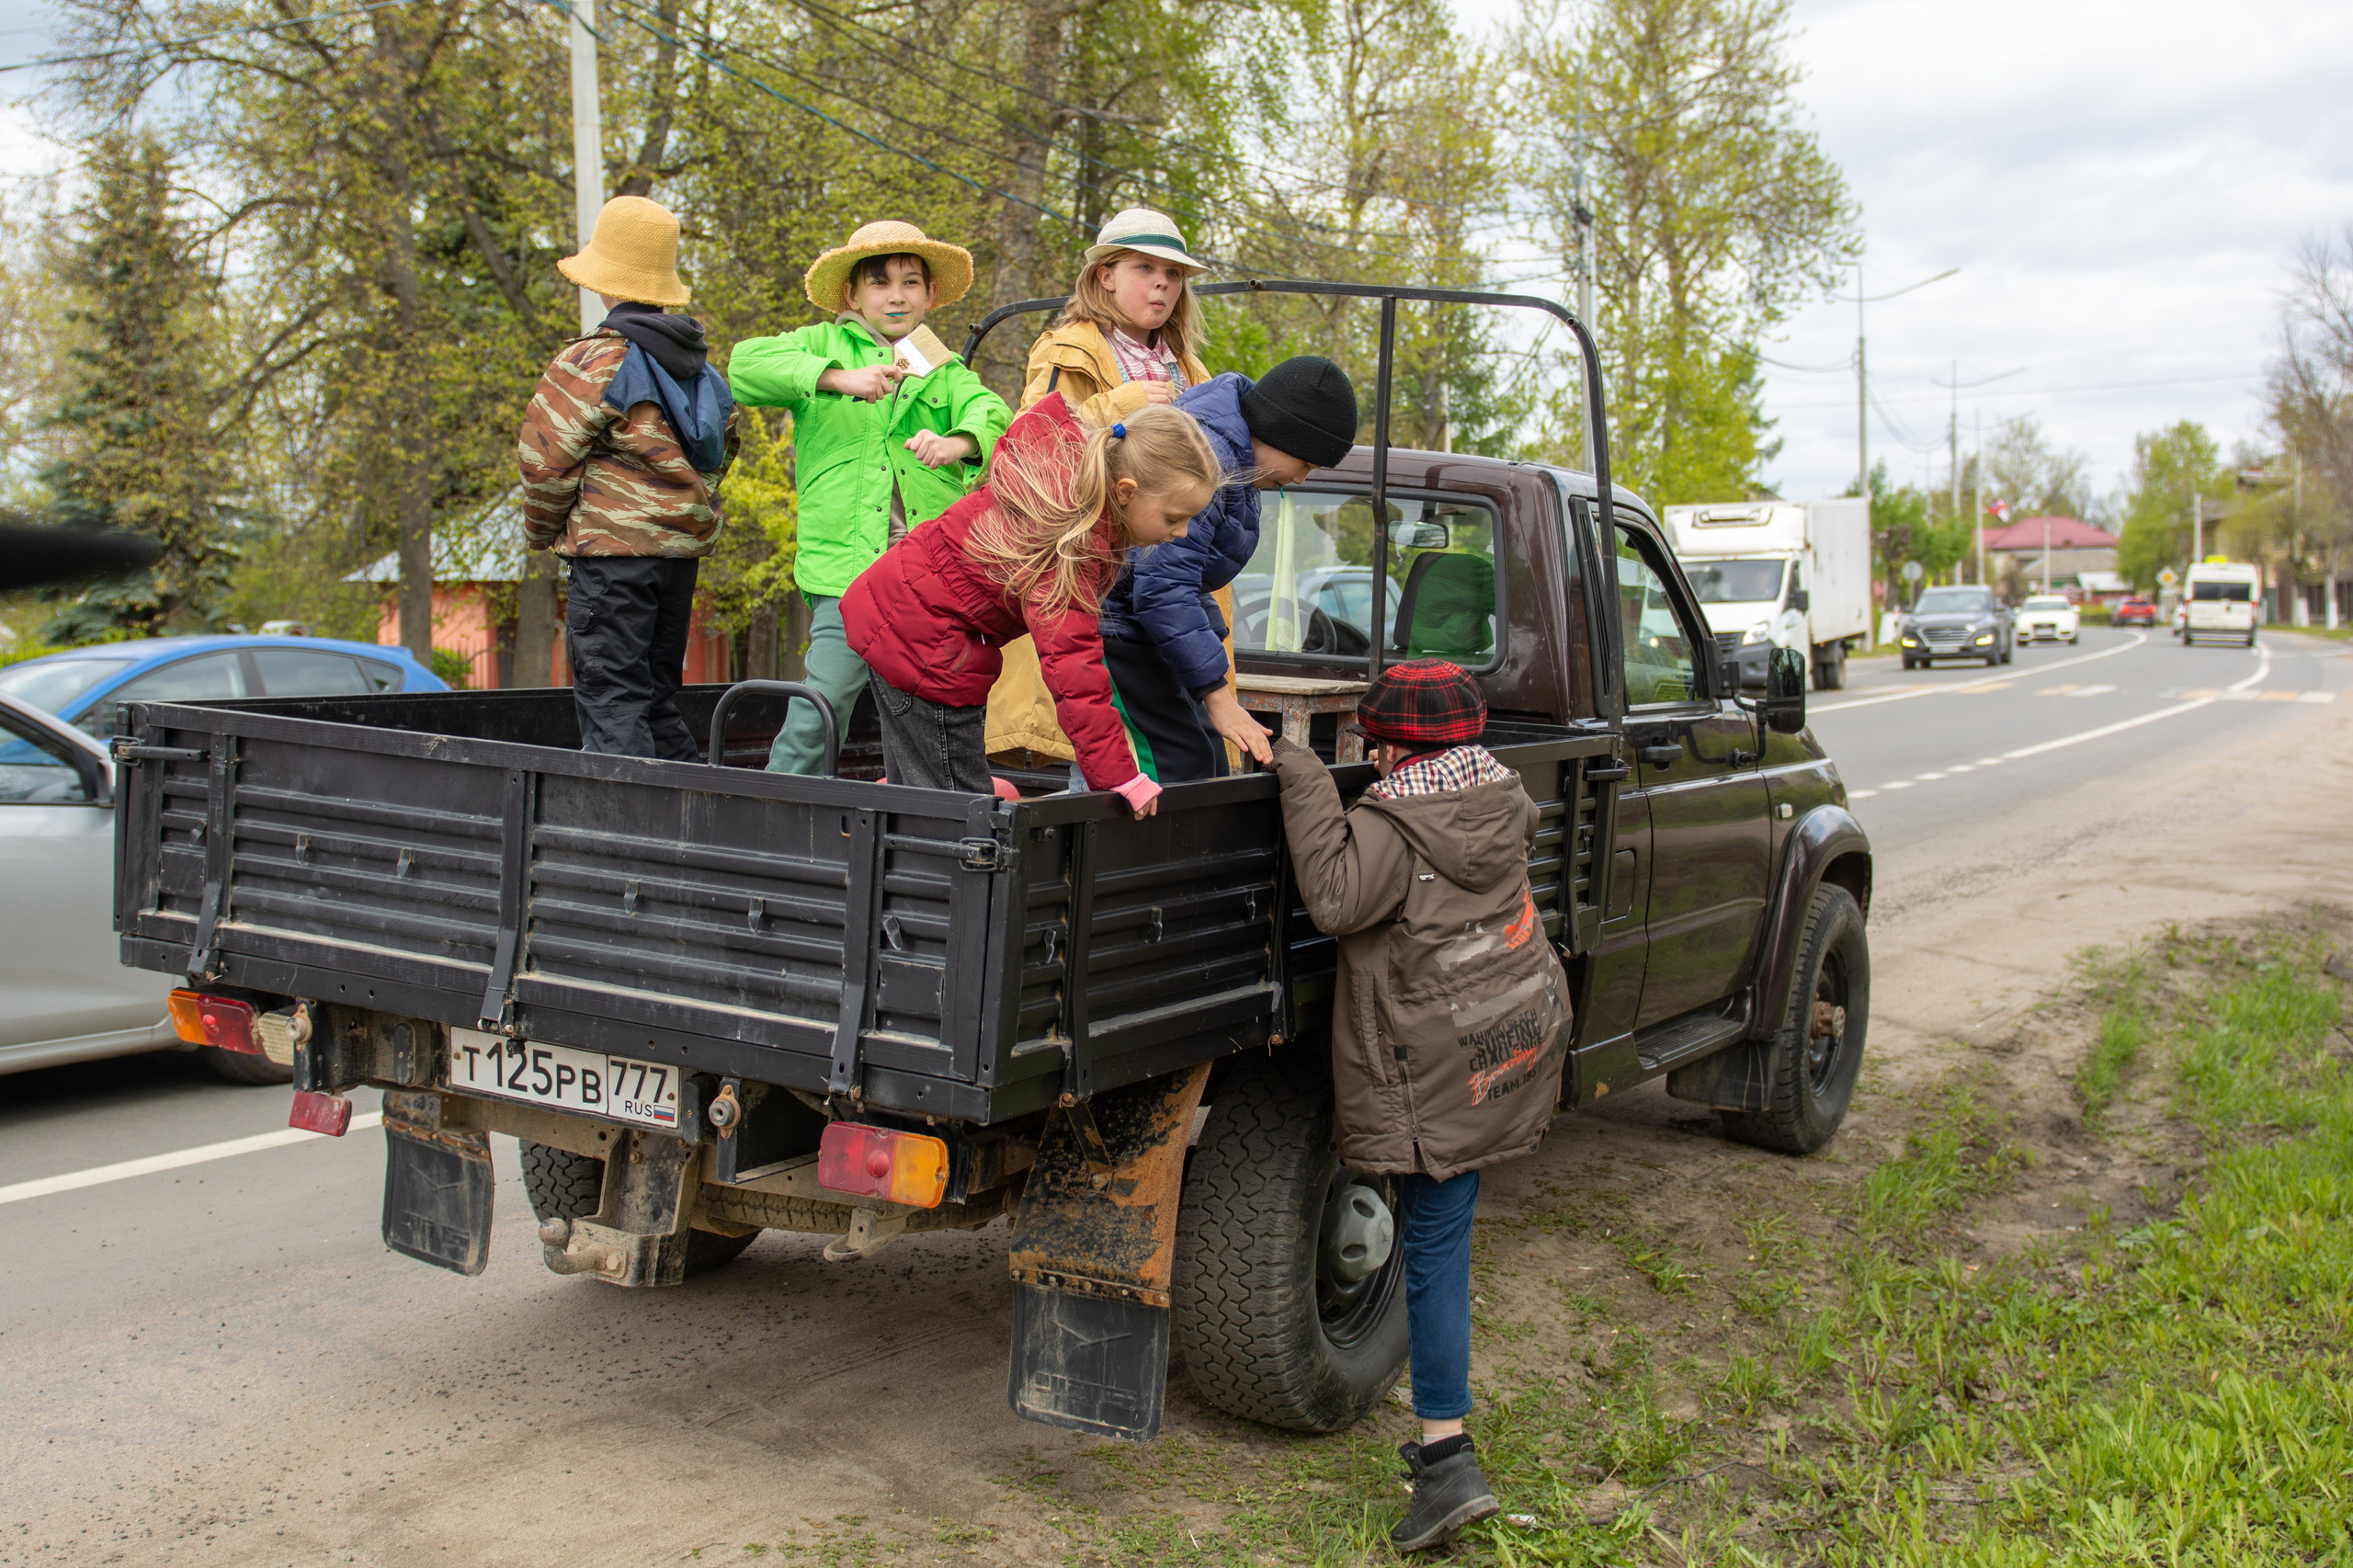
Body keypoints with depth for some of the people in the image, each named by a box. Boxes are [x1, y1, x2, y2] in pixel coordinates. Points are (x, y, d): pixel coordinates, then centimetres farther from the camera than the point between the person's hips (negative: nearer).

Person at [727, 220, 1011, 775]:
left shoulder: (945, 370, 19)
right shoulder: (825, 344, 13)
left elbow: (991, 414, -1)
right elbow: (745, 365, -5)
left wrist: (955, 443, -25)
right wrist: (839, 377, -17)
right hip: (849, 567, -3)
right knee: (822, 705, -13)